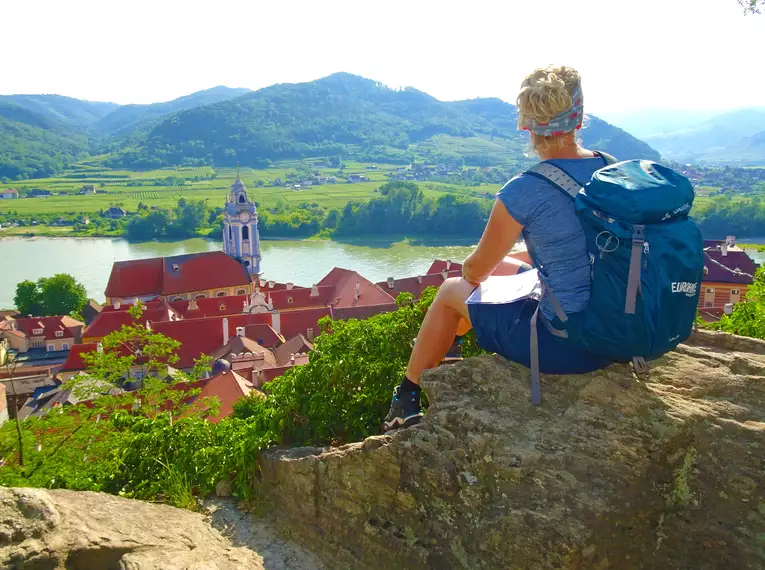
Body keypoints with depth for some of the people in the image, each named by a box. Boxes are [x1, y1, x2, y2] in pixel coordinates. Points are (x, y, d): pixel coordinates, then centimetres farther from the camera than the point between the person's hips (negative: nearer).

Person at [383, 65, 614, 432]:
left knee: (452, 290, 16)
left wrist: (469, 269, 18)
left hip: (563, 344, -7)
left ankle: (406, 398, 33)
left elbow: (476, 269, -7)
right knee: (505, 266, 28)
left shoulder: (524, 190, -21)